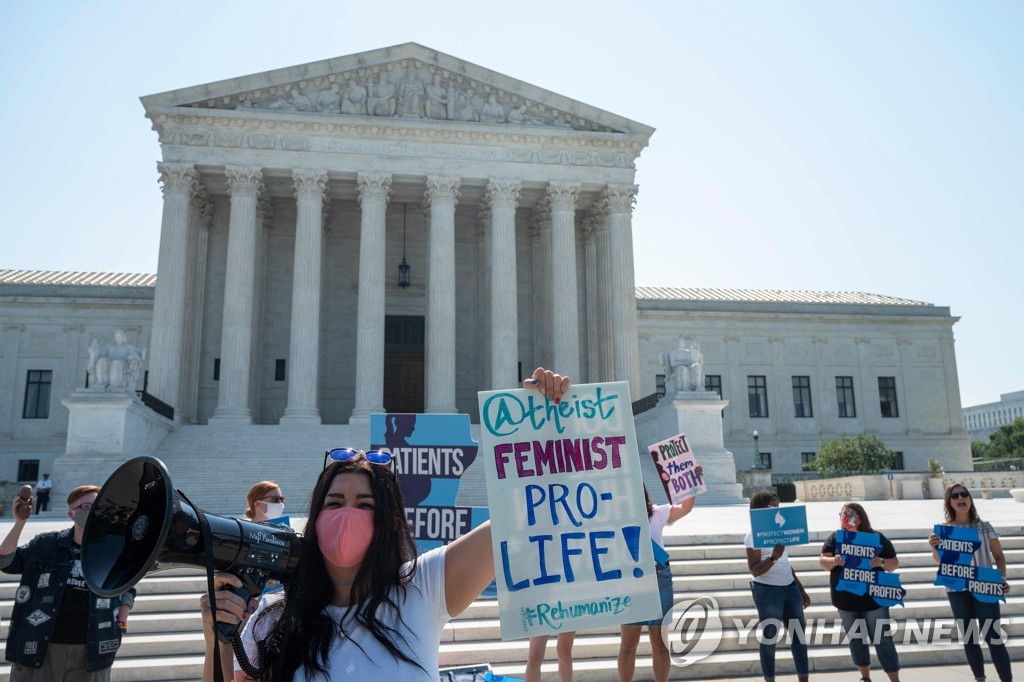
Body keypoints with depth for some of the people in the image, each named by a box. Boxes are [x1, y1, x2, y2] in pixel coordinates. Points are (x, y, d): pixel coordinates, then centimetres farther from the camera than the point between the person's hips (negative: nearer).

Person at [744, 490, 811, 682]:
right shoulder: (753, 535, -11)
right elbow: (755, 570, -16)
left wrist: (801, 590, 23)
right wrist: (773, 557, -31)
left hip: (790, 588, 8)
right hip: (768, 591, -7)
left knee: (799, 633, 9)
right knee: (769, 637, 0)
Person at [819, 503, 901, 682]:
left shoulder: (876, 538, -4)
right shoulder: (835, 538, 2)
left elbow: (895, 563, -1)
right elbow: (822, 561, -4)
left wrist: (881, 563, -23)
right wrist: (833, 561, -26)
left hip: (873, 599, -3)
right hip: (845, 600, 3)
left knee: (882, 640, -3)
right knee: (855, 640, 13)